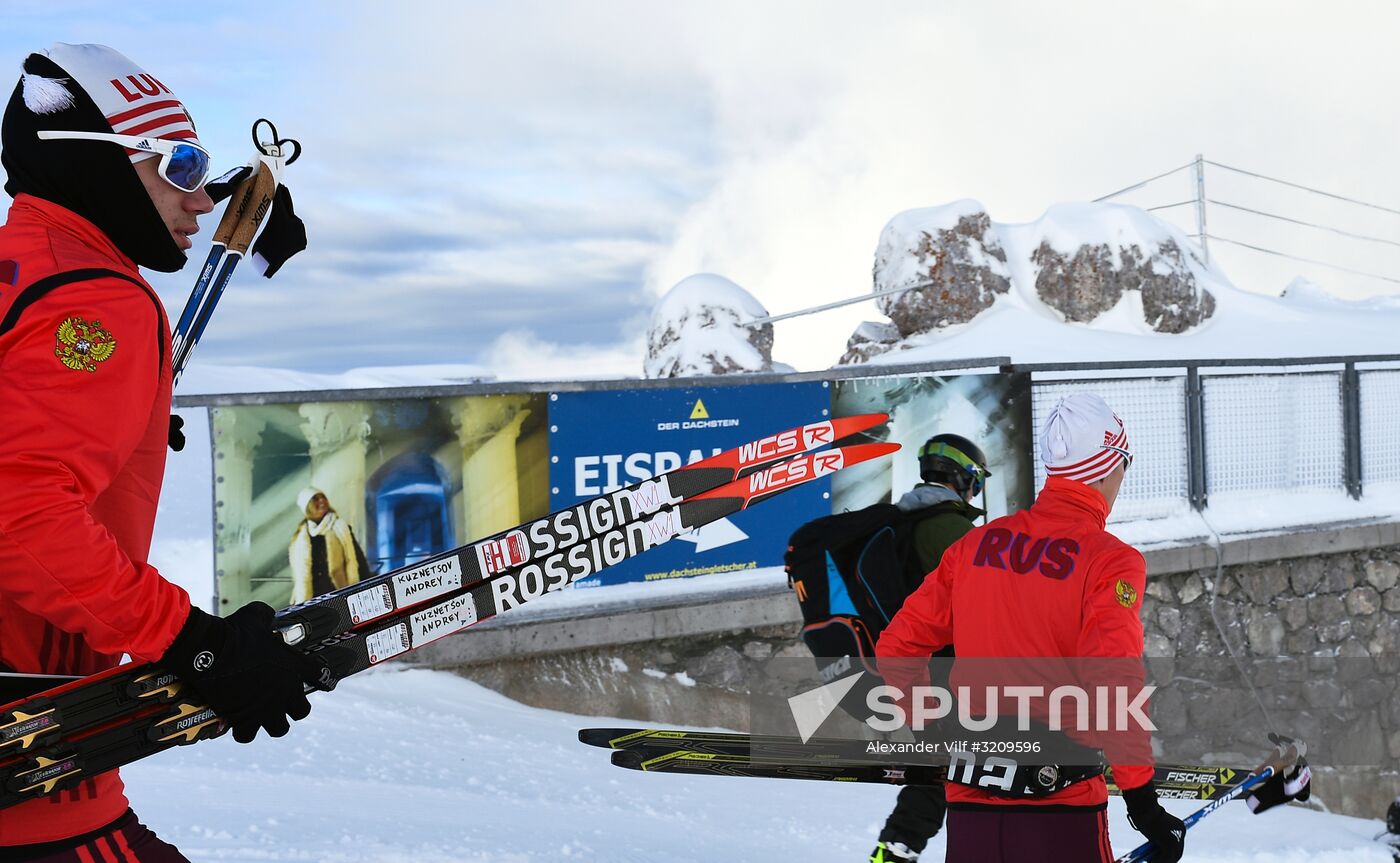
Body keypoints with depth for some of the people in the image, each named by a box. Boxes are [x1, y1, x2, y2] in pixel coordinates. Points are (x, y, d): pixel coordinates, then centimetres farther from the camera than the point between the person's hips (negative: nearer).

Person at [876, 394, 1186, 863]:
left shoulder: (977, 544, 6)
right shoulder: (1111, 560, -7)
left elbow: (897, 647, 8)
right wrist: (1142, 799, -14)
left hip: (968, 805, 4)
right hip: (1061, 807, -4)